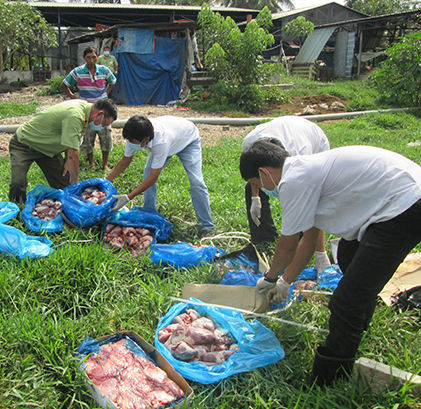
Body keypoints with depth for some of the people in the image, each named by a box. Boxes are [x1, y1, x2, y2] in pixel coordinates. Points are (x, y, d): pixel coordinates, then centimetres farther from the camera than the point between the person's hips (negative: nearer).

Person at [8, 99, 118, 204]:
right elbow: (72, 154, -33)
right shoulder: (74, 115, -36)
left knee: (65, 184, -1)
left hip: (46, 148, 9)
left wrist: (68, 161, -1)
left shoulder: (84, 106, -6)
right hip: (24, 143, -9)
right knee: (18, 184, -25)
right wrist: (76, 182, -23)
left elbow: (70, 139, 8)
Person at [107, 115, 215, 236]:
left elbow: (153, 178, -40)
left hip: (188, 140, -6)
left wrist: (127, 198, -40)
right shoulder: (134, 136, -29)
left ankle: (207, 226, -6)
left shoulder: (161, 142, -48)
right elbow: (125, 160, -7)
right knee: (148, 172, -8)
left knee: (196, 181, -18)